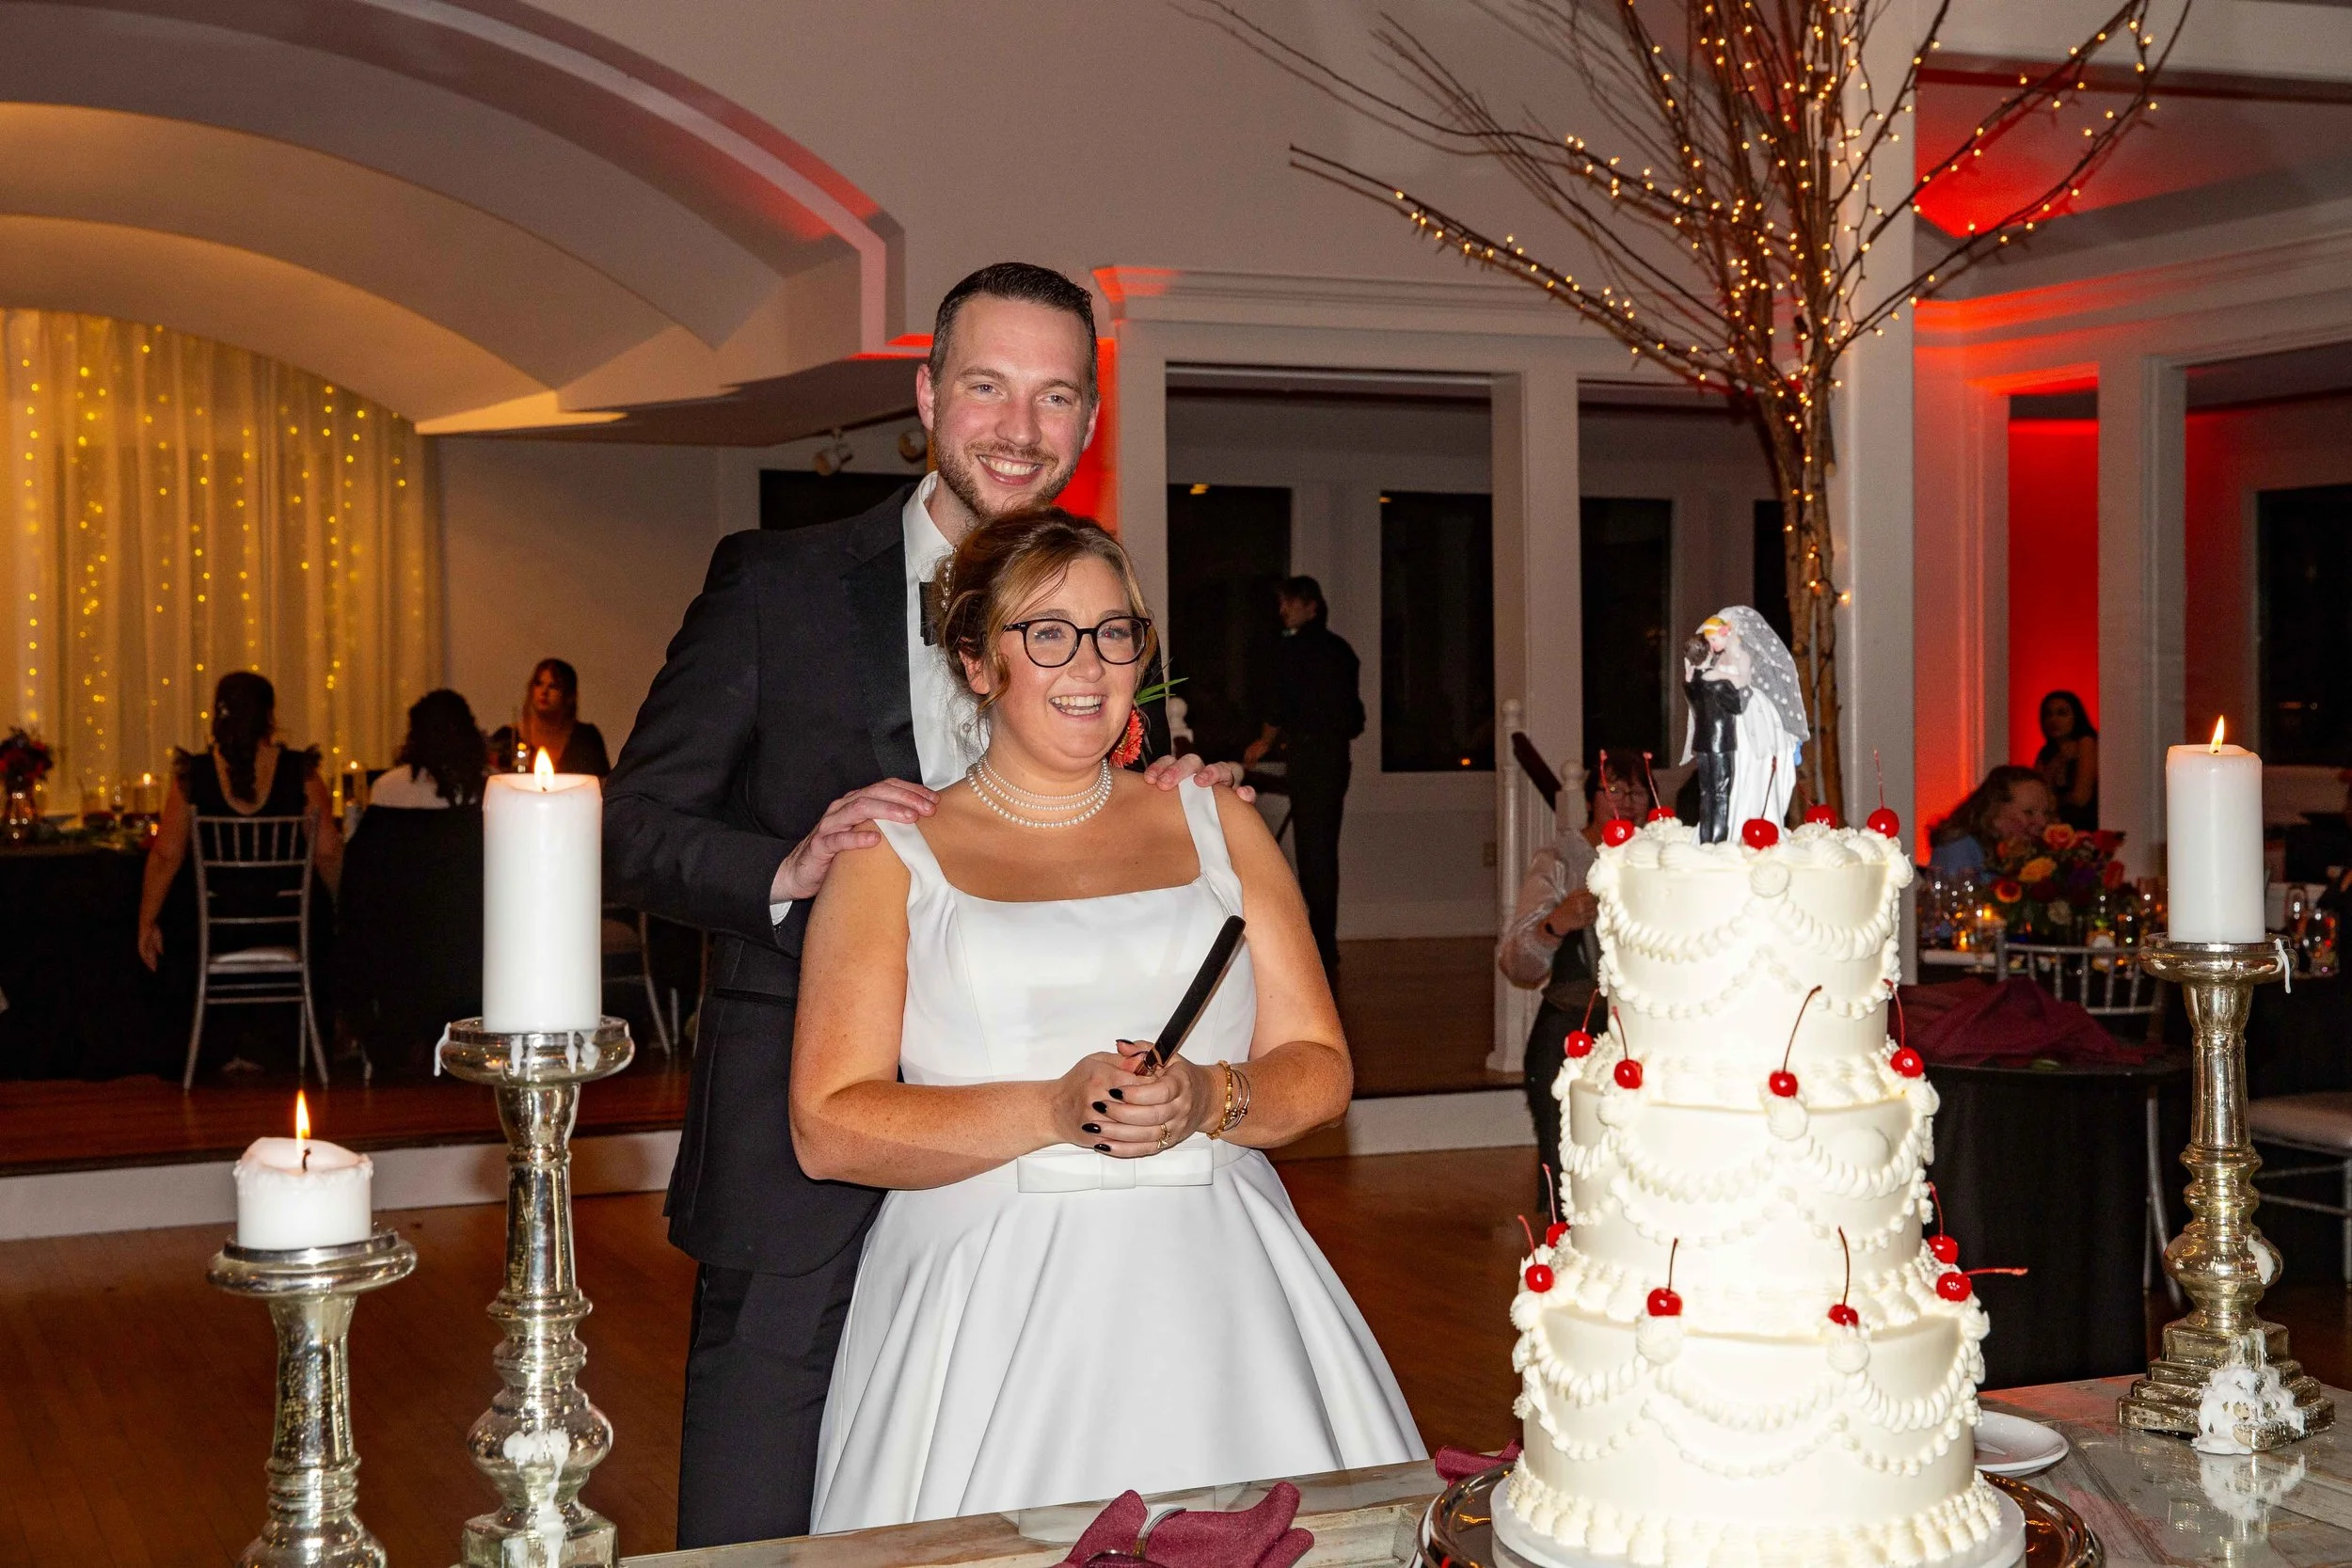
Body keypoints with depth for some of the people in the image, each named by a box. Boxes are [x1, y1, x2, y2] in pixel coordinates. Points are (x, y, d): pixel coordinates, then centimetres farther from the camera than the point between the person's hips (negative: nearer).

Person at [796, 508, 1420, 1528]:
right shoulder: (892, 859, 5)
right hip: (994, 1315, -2)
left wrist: (1209, 1100, -11)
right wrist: (1053, 1110, -15)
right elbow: (828, 1126, -5)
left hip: (1215, 1289, 3)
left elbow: (1318, 1068, 10)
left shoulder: (1216, 827, 13)